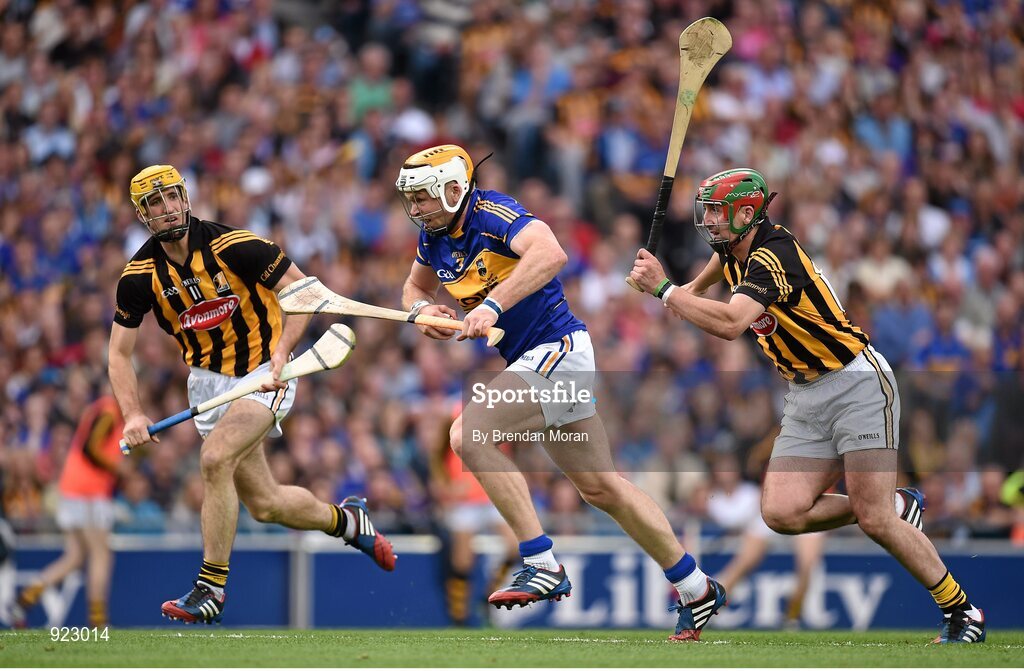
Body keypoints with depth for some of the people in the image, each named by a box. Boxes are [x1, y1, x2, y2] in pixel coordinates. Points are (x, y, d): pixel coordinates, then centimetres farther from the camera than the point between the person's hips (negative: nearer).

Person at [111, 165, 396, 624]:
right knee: (265, 505, 5)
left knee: (215, 459, -28)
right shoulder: (139, 276, -8)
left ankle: (211, 588, -18)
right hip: (209, 381, 4)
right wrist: (133, 415, -17)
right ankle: (345, 520, 37)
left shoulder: (231, 245, -17)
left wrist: (282, 350, -23)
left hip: (264, 373, -4)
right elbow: (119, 353, -2)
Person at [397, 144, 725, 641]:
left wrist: (492, 305, -40)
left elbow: (551, 252, -36)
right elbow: (415, 286, 26)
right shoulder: (434, 234, 8)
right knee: (601, 488, 14)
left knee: (467, 434, -24)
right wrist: (422, 309, 2)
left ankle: (542, 565, -22)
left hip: (557, 349, -10)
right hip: (532, 363, 10)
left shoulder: (492, 213, -18)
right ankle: (696, 590, 24)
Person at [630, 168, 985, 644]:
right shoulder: (734, 249, 6)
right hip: (806, 397, 9)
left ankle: (960, 610, 2)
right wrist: (693, 290, 42)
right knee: (782, 513, -9)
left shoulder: (773, 257, -22)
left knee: (874, 521, -14)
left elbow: (730, 324, -38)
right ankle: (897, 507, 13)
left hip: (856, 385, -9)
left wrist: (664, 289, -30)